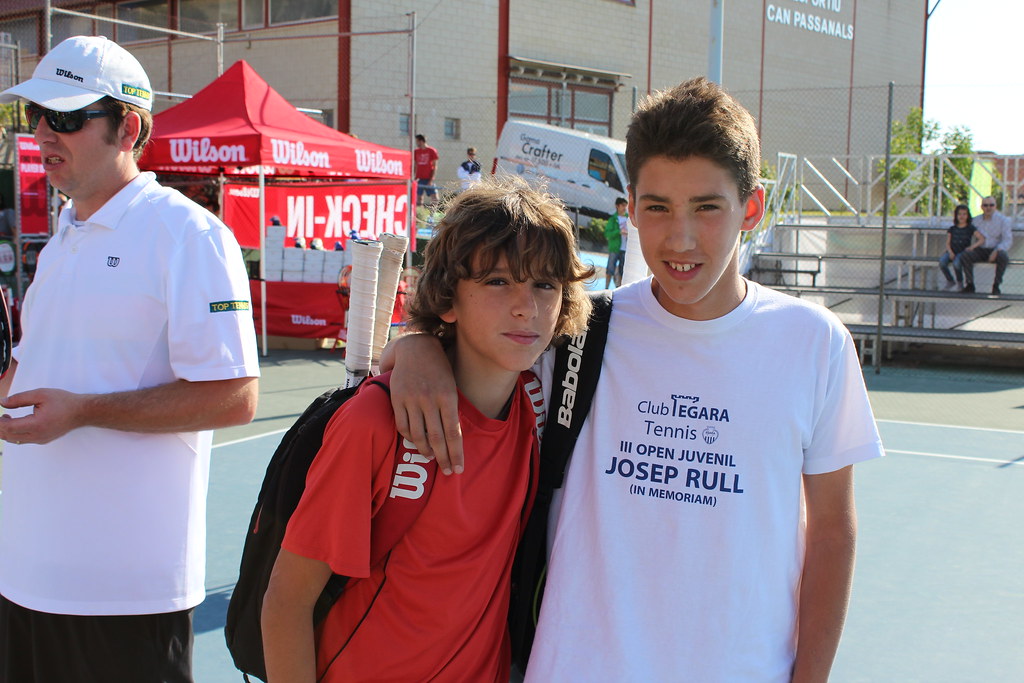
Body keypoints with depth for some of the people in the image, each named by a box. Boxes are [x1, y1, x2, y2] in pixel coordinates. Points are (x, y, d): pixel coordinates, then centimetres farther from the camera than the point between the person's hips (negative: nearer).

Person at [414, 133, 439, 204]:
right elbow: (415, 166, 15)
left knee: (434, 198, -10)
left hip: (429, 179, -3)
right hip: (419, 179, 4)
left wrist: (431, 180, -10)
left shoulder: (432, 151, -1)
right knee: (418, 198, 0)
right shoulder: (416, 152, 11)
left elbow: (435, 166, -2)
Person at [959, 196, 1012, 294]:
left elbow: (1007, 240, -12)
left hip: (997, 250, -3)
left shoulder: (1003, 220, -6)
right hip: (981, 250, 3)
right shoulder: (977, 221, 6)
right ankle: (970, 285, -21)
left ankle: (996, 285, -21)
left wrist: (996, 252, -28)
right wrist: (971, 246, -9)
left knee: (1003, 257, -38)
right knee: (964, 255, -26)